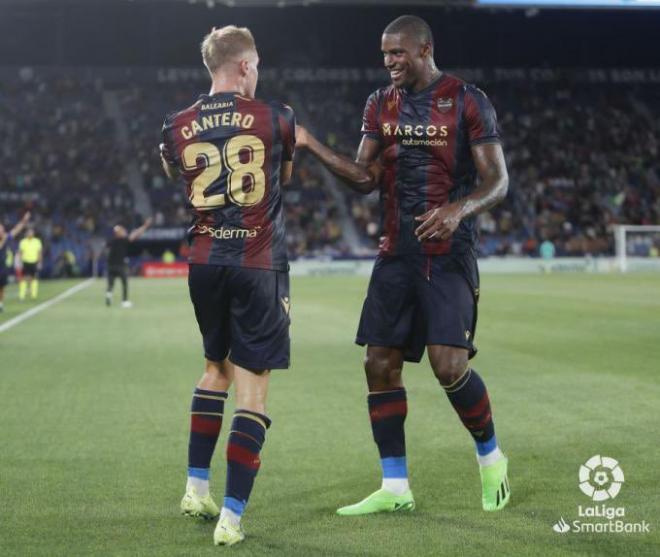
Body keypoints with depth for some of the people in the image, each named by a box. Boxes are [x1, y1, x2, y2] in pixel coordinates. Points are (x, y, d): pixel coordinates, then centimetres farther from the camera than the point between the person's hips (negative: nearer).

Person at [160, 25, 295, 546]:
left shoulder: (177, 127, 3)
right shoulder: (275, 116, -5)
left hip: (205, 263, 4)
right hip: (259, 266, -4)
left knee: (217, 367, 25)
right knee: (252, 387, -1)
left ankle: (197, 486, 26)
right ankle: (231, 516, -4)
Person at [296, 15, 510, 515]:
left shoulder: (467, 101, -5)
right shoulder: (381, 104, 11)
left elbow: (498, 182, -7)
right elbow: (366, 178, 10)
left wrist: (459, 209, -27)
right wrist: (311, 145, -1)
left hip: (449, 254, -6)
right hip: (397, 252, 6)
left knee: (449, 365, -15)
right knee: (380, 363, 0)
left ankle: (491, 459, 13)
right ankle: (395, 488, 10)